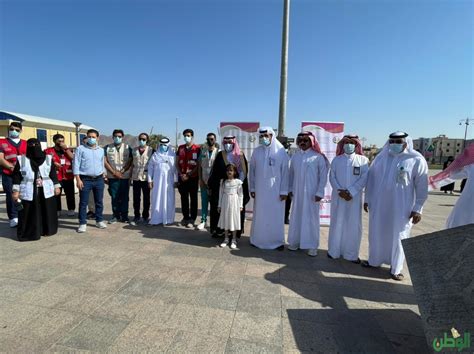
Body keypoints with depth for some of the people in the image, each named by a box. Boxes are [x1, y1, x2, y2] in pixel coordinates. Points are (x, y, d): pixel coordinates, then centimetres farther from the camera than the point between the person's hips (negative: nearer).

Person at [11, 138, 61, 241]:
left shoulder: (48, 158, 7)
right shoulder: (21, 159, 3)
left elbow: (53, 174, 9)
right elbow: (16, 176, 2)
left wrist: (56, 186, 6)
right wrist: (16, 191, -3)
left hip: (46, 191, 2)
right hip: (28, 192, -1)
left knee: (47, 212, 8)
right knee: (29, 214, 1)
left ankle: (47, 230, 23)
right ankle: (29, 233, 12)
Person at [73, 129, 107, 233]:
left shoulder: (101, 150, 11)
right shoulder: (80, 149, -1)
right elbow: (76, 164, -4)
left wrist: (104, 175, 12)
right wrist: (78, 179, -11)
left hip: (99, 179, 4)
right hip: (85, 179, -3)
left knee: (99, 201, 10)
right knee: (83, 202, 1)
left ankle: (99, 220, 21)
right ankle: (82, 223, 9)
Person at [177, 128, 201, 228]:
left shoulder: (197, 148, -3)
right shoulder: (180, 148, 11)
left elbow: (198, 165, -7)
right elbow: (178, 163, 11)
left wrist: (188, 175, -12)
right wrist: (181, 174, -3)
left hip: (193, 178, -4)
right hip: (182, 178, 4)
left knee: (193, 199, 3)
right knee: (184, 198, 11)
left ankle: (192, 219, 11)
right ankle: (185, 217, 23)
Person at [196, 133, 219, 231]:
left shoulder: (218, 152, -3)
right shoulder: (203, 151, 8)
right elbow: (199, 166, 9)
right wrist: (200, 179, 0)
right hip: (204, 181, 3)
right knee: (204, 202, 6)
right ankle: (203, 221, 12)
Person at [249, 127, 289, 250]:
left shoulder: (281, 152, -5)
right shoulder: (256, 152, 3)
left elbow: (285, 172, -5)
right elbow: (252, 171, 6)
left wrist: (284, 191, -8)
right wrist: (252, 188, 3)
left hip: (275, 189, -2)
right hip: (260, 189, 2)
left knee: (276, 216, 5)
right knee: (260, 215, 9)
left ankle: (277, 241, 19)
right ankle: (258, 239, 23)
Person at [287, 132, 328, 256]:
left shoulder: (318, 157, -6)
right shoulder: (295, 156, 7)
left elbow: (323, 176, -6)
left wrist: (320, 192, -10)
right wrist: (290, 189, 8)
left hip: (312, 193, -4)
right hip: (297, 192, 4)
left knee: (311, 218, 3)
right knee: (296, 217, 9)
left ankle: (312, 246, 13)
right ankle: (295, 241, 22)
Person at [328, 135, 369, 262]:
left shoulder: (363, 160, 4)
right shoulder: (337, 159, 8)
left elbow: (364, 178, -4)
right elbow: (332, 177, 2)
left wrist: (351, 192, -14)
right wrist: (340, 191, -12)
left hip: (355, 198, -1)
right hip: (338, 197, 1)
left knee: (353, 225, 3)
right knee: (337, 223, 6)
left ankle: (352, 253, 16)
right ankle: (334, 250, 19)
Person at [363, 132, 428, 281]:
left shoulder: (416, 160, -7)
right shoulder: (381, 158, 3)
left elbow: (421, 186, -5)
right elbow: (371, 179, 8)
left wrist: (417, 209, -7)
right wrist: (367, 199, 8)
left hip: (401, 207, -3)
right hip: (378, 205, 3)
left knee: (398, 236, 8)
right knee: (376, 233, 13)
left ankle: (396, 268, 25)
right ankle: (374, 260, 32)